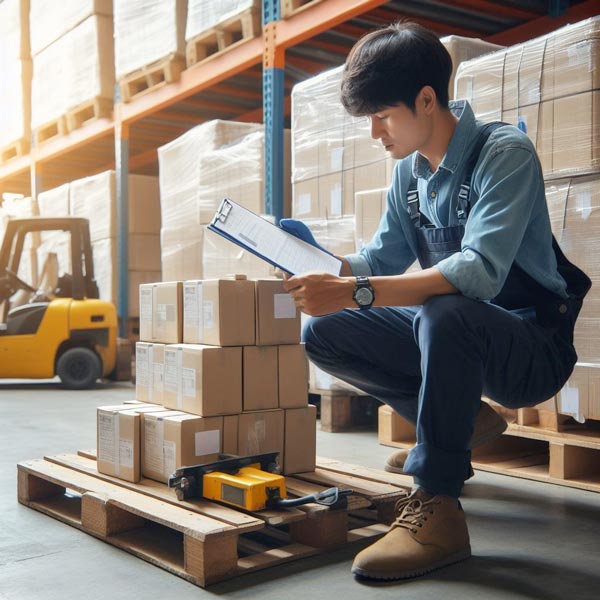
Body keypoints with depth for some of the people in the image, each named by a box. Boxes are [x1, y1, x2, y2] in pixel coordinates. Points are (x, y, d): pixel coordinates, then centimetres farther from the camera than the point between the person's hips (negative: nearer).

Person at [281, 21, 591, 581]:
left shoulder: (504, 152, -19)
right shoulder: (409, 171, 4)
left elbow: (480, 272, -34)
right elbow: (384, 259, 9)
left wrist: (356, 293, -41)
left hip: (534, 349, -8)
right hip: (455, 336, 8)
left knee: (444, 314, -39)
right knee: (323, 333, -2)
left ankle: (436, 505, -26)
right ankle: (460, 420, 9)